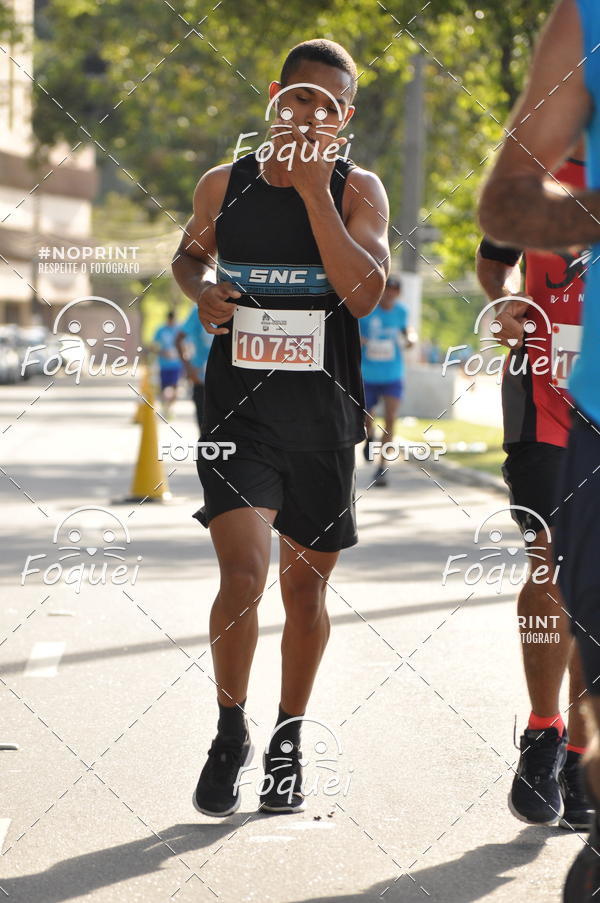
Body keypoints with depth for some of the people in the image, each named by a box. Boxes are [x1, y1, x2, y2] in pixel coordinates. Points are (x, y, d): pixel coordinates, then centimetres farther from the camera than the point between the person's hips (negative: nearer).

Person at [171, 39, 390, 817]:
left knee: (306, 582, 9)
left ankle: (288, 743, 27)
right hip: (239, 407, 0)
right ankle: (230, 735, 5)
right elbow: (189, 254, 22)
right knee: (243, 572, -15)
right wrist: (201, 291, -2)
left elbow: (363, 292, -17)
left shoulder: (357, 190, -2)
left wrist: (313, 189, -19)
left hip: (323, 412, 0)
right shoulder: (224, 185, 3)